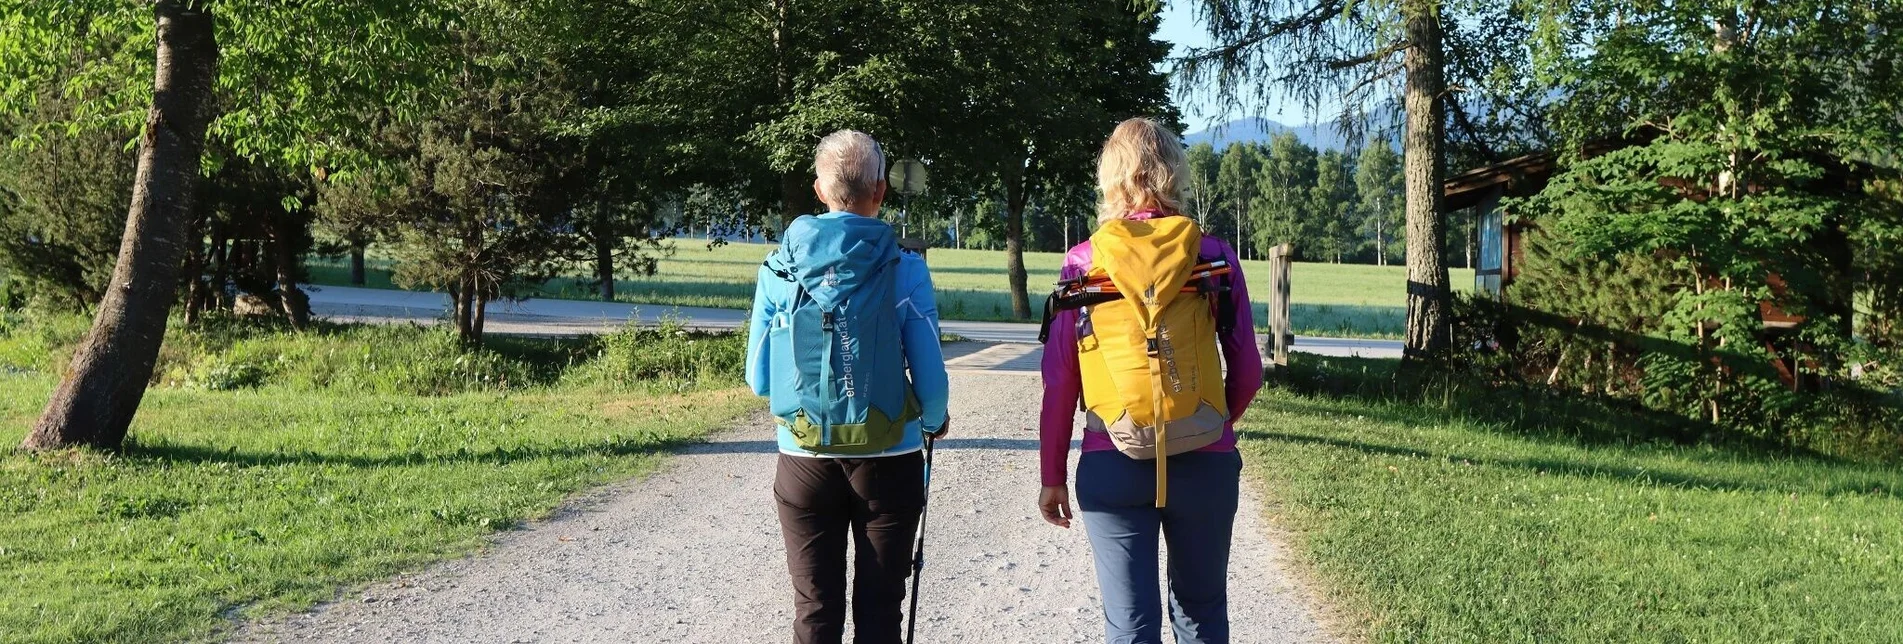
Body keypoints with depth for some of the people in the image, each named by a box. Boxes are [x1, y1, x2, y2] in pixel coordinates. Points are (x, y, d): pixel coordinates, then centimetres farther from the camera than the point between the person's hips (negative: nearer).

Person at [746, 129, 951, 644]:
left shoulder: (779, 268, -2)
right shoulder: (904, 269, -8)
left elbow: (758, 379, 2)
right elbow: (930, 380, -8)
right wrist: (935, 421, 14)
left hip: (804, 458, 2)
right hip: (887, 460, -1)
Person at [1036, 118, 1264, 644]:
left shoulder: (1084, 262, -3)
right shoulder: (1214, 256, -1)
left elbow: (1059, 382, -3)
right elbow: (1248, 372, 1)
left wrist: (1052, 475, 7)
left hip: (1112, 467, -1)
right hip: (1205, 464, 1)